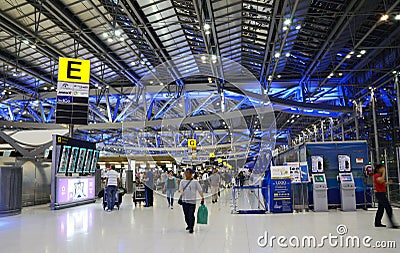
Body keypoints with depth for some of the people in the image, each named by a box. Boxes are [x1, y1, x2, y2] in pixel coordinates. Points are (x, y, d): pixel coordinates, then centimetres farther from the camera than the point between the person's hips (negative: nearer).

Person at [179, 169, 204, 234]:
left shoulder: (195, 182, -2)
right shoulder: (182, 181, 6)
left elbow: (200, 190, 1)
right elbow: (180, 189, 5)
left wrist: (202, 198, -5)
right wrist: (181, 192, -19)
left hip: (192, 201, -3)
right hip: (184, 201, 3)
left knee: (191, 215, -7)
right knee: (186, 215, 12)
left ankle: (191, 228, -1)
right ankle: (189, 225, 32)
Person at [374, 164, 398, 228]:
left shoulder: (379, 175, 16)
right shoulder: (376, 175, -14)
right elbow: (381, 180, -32)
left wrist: (388, 183, 8)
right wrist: (384, 172, -24)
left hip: (381, 193, 10)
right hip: (380, 193, -10)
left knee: (381, 209, 14)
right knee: (388, 208, -10)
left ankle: (377, 223, 20)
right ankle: (392, 224, -8)